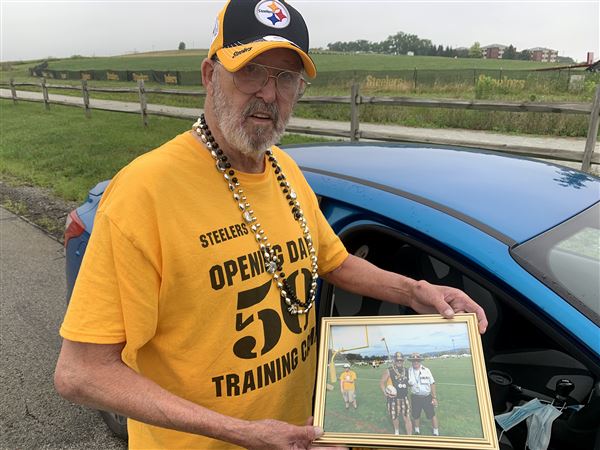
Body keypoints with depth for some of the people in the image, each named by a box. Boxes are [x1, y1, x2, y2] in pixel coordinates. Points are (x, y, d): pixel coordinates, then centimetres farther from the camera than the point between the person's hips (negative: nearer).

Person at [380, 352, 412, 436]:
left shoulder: (406, 371, 3)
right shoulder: (388, 371, -11)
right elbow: (381, 382, -7)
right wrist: (385, 393, -20)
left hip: (404, 398, 2)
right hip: (393, 399, -2)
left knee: (407, 418, -1)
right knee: (395, 417, 15)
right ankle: (396, 432, 43)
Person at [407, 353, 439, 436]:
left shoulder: (426, 370, -8)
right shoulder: (409, 371, -5)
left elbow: (432, 384, -4)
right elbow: (408, 384, 8)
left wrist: (434, 398, -5)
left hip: (427, 397, -1)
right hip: (415, 397, 2)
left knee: (432, 415, 4)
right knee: (416, 416, 14)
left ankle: (436, 433, 24)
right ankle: (417, 431, 38)